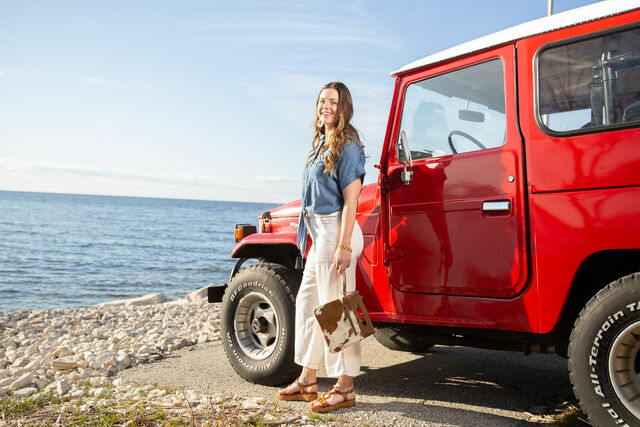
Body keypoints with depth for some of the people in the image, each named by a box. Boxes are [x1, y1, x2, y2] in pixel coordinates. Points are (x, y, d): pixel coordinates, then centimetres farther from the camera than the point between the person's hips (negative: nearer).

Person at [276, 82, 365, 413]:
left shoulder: (347, 146, -11)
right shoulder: (320, 143, 17)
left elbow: (351, 201, -17)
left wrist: (344, 247, -22)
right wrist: (314, 234, 19)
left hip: (336, 231, -10)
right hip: (319, 233, 10)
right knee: (306, 303, 15)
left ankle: (345, 388, 7)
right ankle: (308, 380, 26)